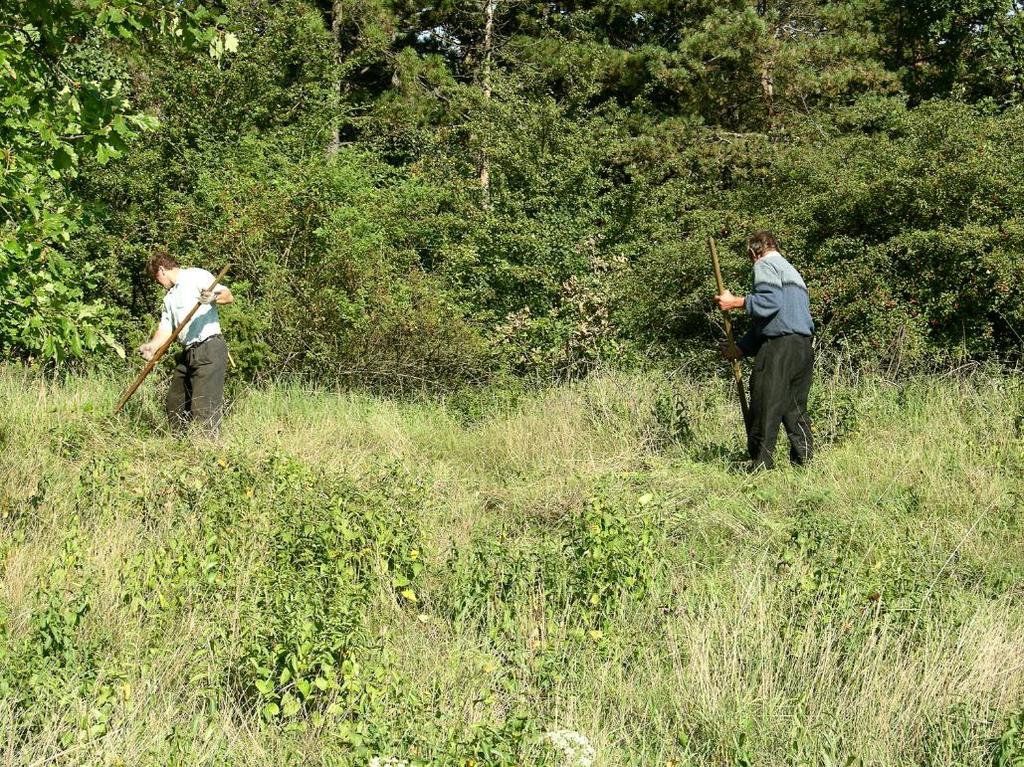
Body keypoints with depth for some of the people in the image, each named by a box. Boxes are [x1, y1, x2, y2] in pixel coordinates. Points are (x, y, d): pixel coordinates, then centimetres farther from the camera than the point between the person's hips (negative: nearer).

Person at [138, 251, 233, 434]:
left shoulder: (197, 276, -2)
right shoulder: (169, 297, 23)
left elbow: (228, 296, -10)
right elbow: (166, 328, 15)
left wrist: (214, 297, -32)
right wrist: (152, 346, -4)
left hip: (209, 350, -9)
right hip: (187, 354, 9)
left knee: (204, 407, -13)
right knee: (174, 403, 15)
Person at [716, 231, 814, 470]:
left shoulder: (765, 264, 1)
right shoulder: (791, 270, 30)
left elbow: (770, 301, -18)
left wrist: (735, 302, -9)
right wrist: (740, 348, 27)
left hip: (779, 347, -9)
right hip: (804, 348, 9)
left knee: (765, 408, -5)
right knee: (795, 409, 12)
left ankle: (761, 465, -3)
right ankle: (802, 461, 11)